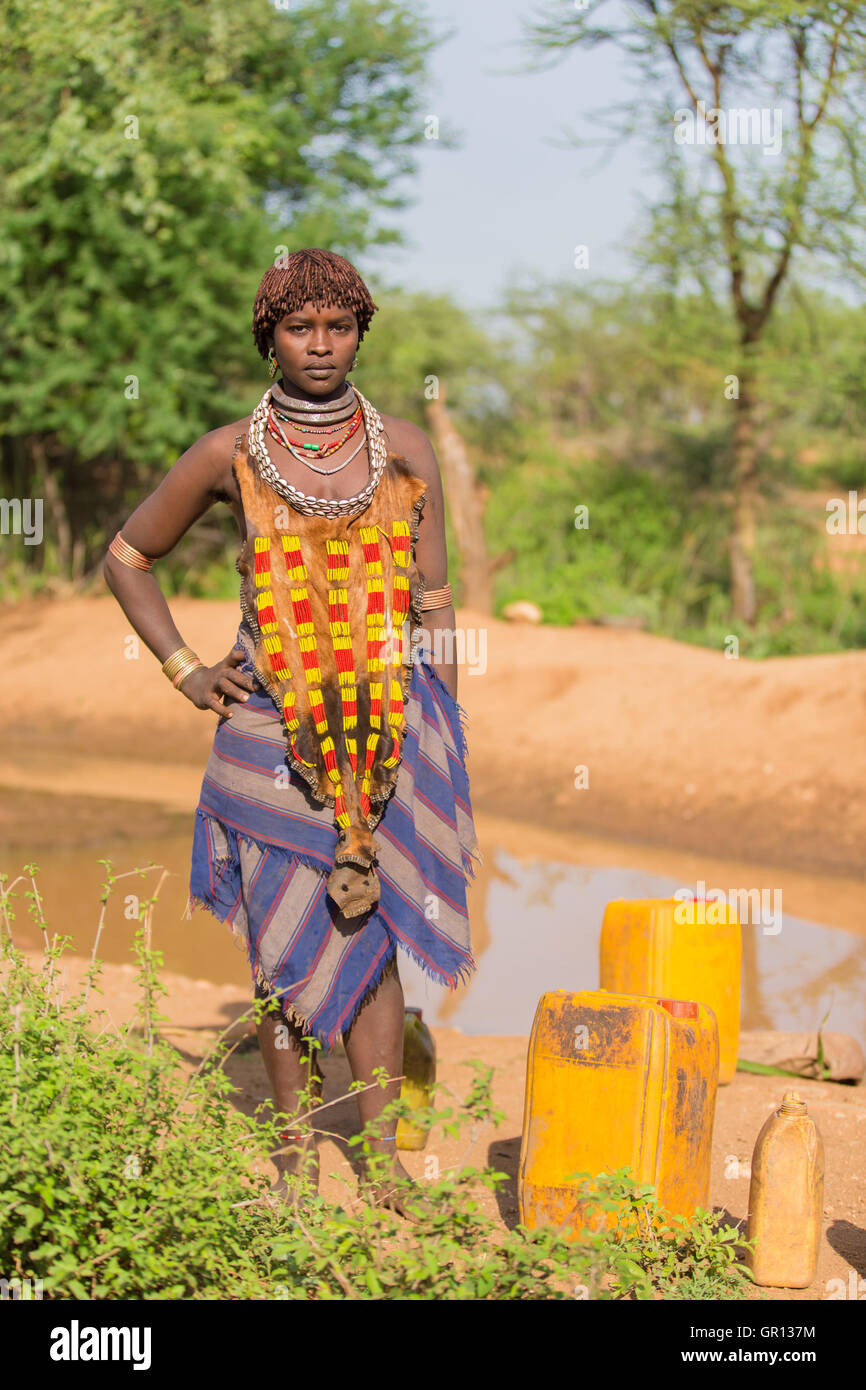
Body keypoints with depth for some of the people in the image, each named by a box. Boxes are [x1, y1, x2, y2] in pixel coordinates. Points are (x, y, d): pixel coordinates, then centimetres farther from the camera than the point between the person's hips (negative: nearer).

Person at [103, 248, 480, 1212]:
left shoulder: (404, 452, 4)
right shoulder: (229, 456, 1)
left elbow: (433, 602, 6)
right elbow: (127, 558, 13)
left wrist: (445, 745, 3)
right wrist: (184, 671, 4)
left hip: (384, 725, 1)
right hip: (270, 728, -1)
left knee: (375, 934, 1)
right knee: (284, 940, 2)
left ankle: (386, 1161, 7)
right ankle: (294, 1152, 14)